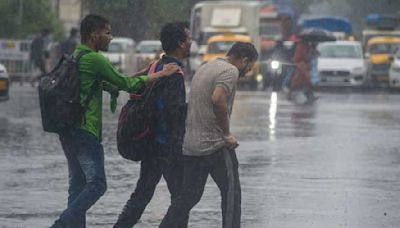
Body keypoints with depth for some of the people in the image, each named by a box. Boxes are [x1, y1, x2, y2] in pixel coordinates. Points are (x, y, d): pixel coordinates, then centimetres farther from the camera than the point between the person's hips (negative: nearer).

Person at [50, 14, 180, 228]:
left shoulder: (75, 57, 18)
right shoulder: (95, 59, -12)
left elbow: (112, 83, 21)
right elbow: (125, 84, -9)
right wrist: (161, 74, -1)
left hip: (68, 129, 10)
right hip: (85, 131, -10)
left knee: (77, 185, 12)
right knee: (96, 184, -10)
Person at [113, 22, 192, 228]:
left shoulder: (157, 67, 13)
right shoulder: (174, 72, -16)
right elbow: (175, 108, -24)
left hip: (152, 143, 9)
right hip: (169, 145, -9)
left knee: (142, 193, 11)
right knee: (181, 197, 1)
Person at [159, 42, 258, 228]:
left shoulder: (204, 68, 18)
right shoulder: (230, 71, -10)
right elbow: (218, 99, -27)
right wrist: (227, 134, -18)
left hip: (190, 145, 8)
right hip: (215, 145, -8)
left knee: (189, 195, 12)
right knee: (231, 194, 1)